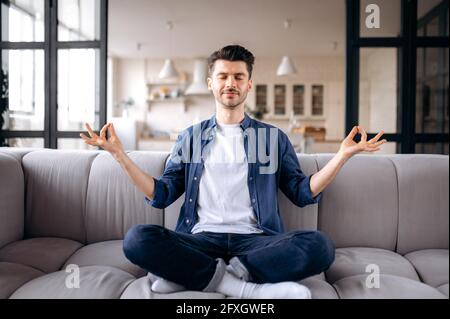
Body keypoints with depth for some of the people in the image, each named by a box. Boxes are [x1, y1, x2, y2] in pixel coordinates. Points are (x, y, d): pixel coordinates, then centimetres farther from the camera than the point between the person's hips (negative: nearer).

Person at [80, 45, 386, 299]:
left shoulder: (274, 137, 15)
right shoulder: (191, 137, 16)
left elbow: (303, 193, 12)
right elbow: (162, 195, 11)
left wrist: (343, 154, 0)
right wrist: (119, 153, 3)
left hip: (256, 240, 1)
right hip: (201, 238, 0)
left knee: (319, 245, -29)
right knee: (137, 239, -28)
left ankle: (188, 274, -24)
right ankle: (246, 287, -24)